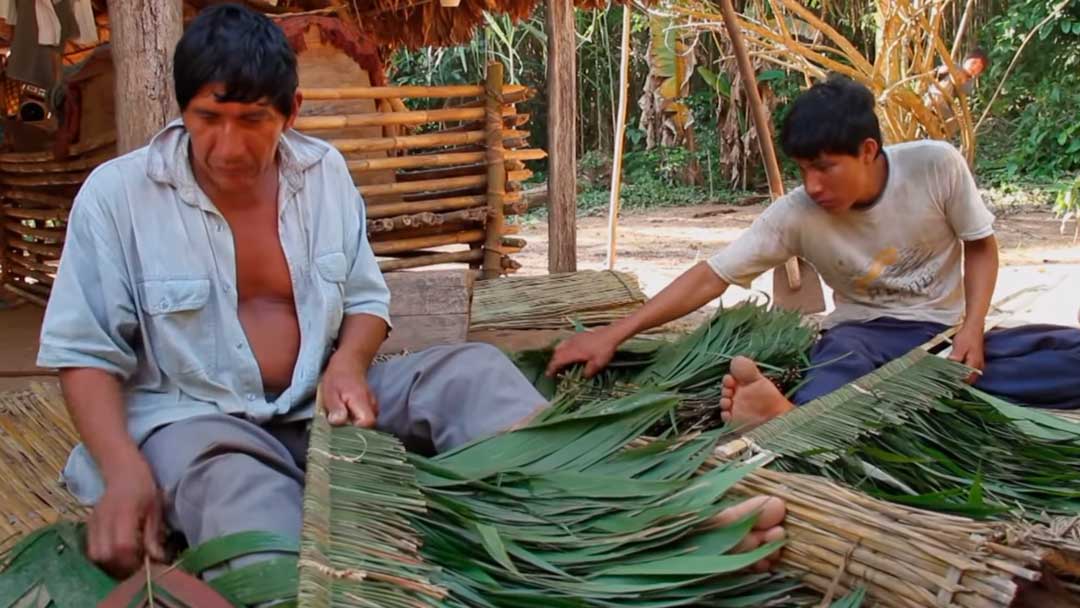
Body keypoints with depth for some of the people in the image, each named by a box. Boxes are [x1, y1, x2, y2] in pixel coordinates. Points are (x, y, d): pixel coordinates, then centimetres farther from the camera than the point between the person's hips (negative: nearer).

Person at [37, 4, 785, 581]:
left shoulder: (322, 170, 4)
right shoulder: (118, 194, -8)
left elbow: (367, 300, 11)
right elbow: (85, 351, -8)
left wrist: (348, 364, -14)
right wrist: (125, 471, -25)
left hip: (319, 399, 4)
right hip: (193, 416, -4)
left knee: (471, 370, -16)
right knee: (235, 487, -40)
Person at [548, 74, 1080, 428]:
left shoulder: (937, 165, -14)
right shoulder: (797, 214, -16)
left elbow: (980, 246, 1)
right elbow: (710, 277, -18)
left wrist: (972, 326, -17)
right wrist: (613, 334, -28)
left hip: (946, 332, 3)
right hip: (867, 334, -2)